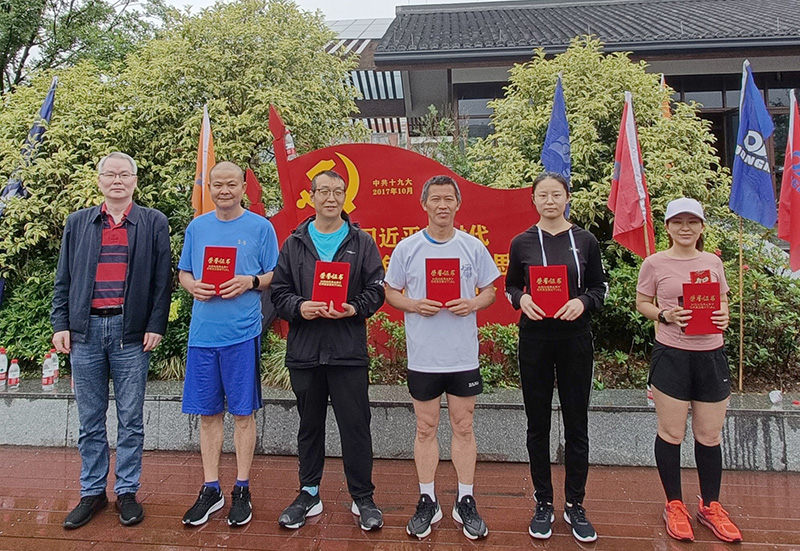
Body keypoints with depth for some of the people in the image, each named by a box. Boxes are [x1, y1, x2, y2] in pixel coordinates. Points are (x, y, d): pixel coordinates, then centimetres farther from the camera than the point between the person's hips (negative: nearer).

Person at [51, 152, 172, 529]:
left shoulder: (154, 223, 5)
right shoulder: (77, 223, 12)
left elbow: (162, 280, 1)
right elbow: (63, 279, 11)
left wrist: (156, 326, -6)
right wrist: (60, 325, 3)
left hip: (131, 332, -2)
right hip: (85, 330, 3)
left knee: (130, 420, 6)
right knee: (90, 421, 11)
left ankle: (127, 492, 20)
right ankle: (92, 493, 25)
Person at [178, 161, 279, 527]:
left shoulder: (260, 227, 2)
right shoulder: (196, 227, 12)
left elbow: (275, 276, 3)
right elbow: (183, 273, 16)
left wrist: (251, 282, -16)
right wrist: (193, 286, -5)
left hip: (242, 332, -3)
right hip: (202, 331, 3)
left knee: (243, 411, 5)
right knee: (208, 413, 10)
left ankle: (241, 490, 18)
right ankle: (211, 490, 23)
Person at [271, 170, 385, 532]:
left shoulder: (362, 242, 6)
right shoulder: (294, 243, 10)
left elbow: (377, 290, 2)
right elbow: (279, 292, 7)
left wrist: (354, 308, -16)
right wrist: (299, 307, -13)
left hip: (349, 351, -2)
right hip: (304, 351, 2)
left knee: (355, 426, 3)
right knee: (310, 425, 14)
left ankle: (363, 498, 19)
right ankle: (309, 494, 30)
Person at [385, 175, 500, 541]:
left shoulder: (473, 247, 2)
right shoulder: (407, 248, 0)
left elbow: (490, 290, 8)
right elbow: (390, 293, 5)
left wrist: (473, 304, -13)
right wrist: (414, 305, -14)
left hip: (464, 355, 0)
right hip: (422, 355, 0)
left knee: (463, 427, 10)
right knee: (426, 429, 10)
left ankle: (465, 502, 24)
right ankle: (427, 502, 24)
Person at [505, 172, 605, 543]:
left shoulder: (585, 241, 2)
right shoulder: (522, 243, 1)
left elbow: (599, 288, 7)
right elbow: (510, 287, 9)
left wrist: (582, 302, -13)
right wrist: (522, 299, -12)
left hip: (575, 338, 0)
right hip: (534, 339, 0)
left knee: (576, 424, 7)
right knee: (538, 424, 8)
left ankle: (575, 505, 23)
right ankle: (543, 504, 24)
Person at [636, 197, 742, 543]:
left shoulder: (713, 262, 7)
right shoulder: (655, 264, -3)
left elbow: (723, 302, 16)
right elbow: (641, 304, 4)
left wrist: (724, 318, -6)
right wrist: (665, 315, -15)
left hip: (711, 356, 3)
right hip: (671, 356, -3)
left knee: (709, 436, 12)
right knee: (671, 434, 6)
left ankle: (710, 506, 31)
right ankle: (674, 505, 25)